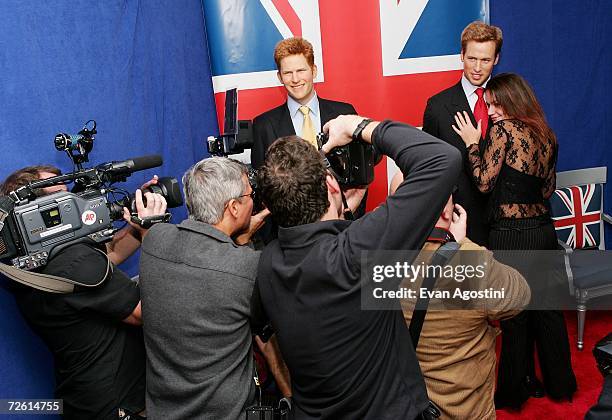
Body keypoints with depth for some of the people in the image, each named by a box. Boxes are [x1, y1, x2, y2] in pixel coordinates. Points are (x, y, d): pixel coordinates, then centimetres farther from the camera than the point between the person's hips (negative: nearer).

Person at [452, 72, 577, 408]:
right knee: (547, 308, 18)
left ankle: (515, 391, 23)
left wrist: (472, 142, -3)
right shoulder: (545, 135, 10)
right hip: (544, 229, 7)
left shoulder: (504, 130, -11)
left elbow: (484, 182, -11)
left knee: (513, 314, 7)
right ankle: (559, 382, 33)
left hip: (511, 235, -7)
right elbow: (547, 190, 14)